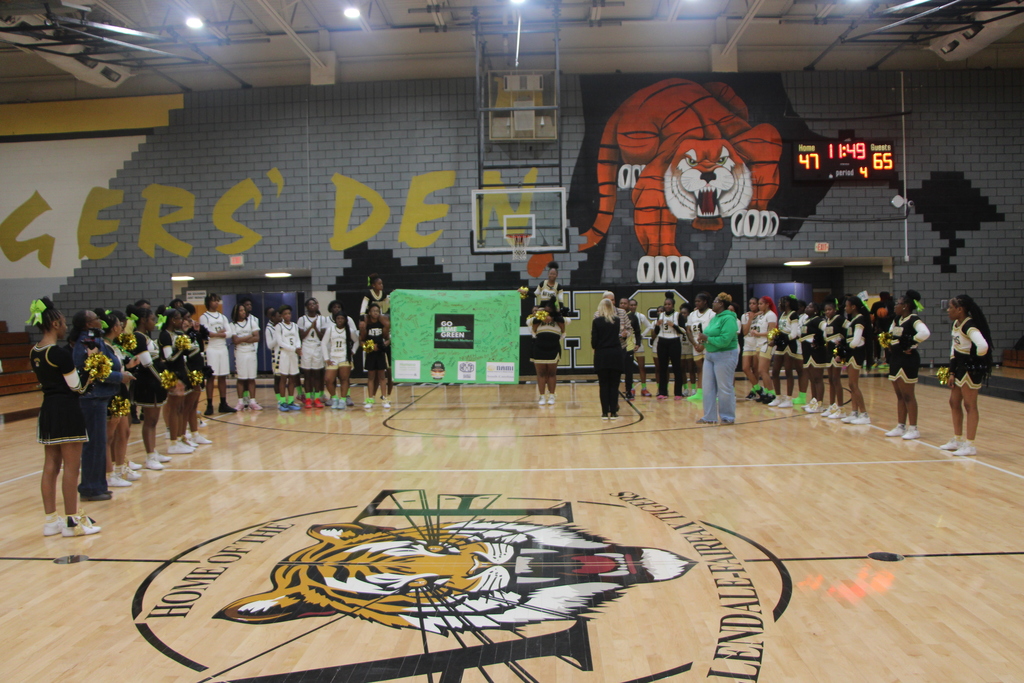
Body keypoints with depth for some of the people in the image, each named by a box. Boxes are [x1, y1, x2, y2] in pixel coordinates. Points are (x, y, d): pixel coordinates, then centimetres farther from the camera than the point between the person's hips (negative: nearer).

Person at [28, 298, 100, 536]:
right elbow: (76, 386, -13)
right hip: (67, 410, -8)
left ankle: (50, 519, 19)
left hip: (47, 410, 8)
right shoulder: (60, 353, -17)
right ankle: (72, 521, 6)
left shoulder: (34, 353, 8)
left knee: (51, 466, 12)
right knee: (71, 467, 0)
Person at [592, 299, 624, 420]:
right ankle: (613, 412, 5)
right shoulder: (617, 320, 2)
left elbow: (594, 340, -6)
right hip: (616, 354, 2)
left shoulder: (597, 321, -6)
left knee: (603, 385, 5)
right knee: (614, 384, 5)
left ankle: (605, 412, 4)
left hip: (601, 356, -1)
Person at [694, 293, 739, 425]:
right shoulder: (714, 318, 13)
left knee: (725, 388, -1)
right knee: (708, 387, 8)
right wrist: (703, 338, -4)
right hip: (710, 355, 9)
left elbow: (724, 340, -24)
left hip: (725, 356, -9)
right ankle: (710, 417, 16)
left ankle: (728, 417, 10)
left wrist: (707, 338, -18)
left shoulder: (728, 319, -14)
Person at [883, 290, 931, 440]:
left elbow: (925, 333, -32)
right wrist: (889, 343, 11)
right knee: (900, 396, 13)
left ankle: (913, 429, 4)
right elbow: (891, 332, 30)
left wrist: (911, 344, -21)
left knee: (908, 396, -3)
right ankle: (901, 426, 20)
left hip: (908, 360, -9)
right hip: (896, 359, 9)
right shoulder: (897, 319, 11)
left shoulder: (913, 319, -14)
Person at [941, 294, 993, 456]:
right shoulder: (956, 324, 8)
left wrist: (974, 359, -19)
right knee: (954, 402, 16)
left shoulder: (969, 326, -22)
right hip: (961, 367, 10)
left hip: (971, 368, -10)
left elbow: (983, 346, -39)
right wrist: (952, 371, 11)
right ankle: (957, 440, 28)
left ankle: (970, 445, 7)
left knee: (969, 405, -2)